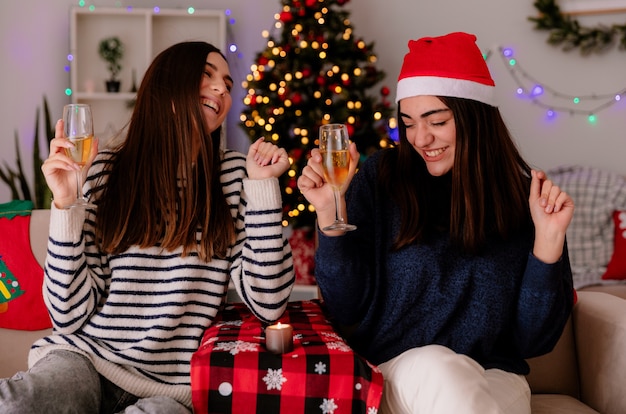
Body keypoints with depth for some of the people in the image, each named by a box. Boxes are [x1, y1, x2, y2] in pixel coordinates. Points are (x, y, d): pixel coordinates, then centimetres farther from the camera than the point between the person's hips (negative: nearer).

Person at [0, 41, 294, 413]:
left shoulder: (235, 174, 2)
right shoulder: (104, 170, 0)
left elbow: (268, 304, -7)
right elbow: (70, 317, -3)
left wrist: (263, 184, -10)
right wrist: (66, 204, -14)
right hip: (86, 356, -1)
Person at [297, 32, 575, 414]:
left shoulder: (526, 198, -1)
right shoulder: (379, 179, -4)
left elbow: (533, 341, -1)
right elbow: (347, 309, -4)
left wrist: (548, 238, -13)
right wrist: (329, 212, -17)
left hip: (493, 378, 1)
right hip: (395, 370, 0)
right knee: (436, 367, -33)